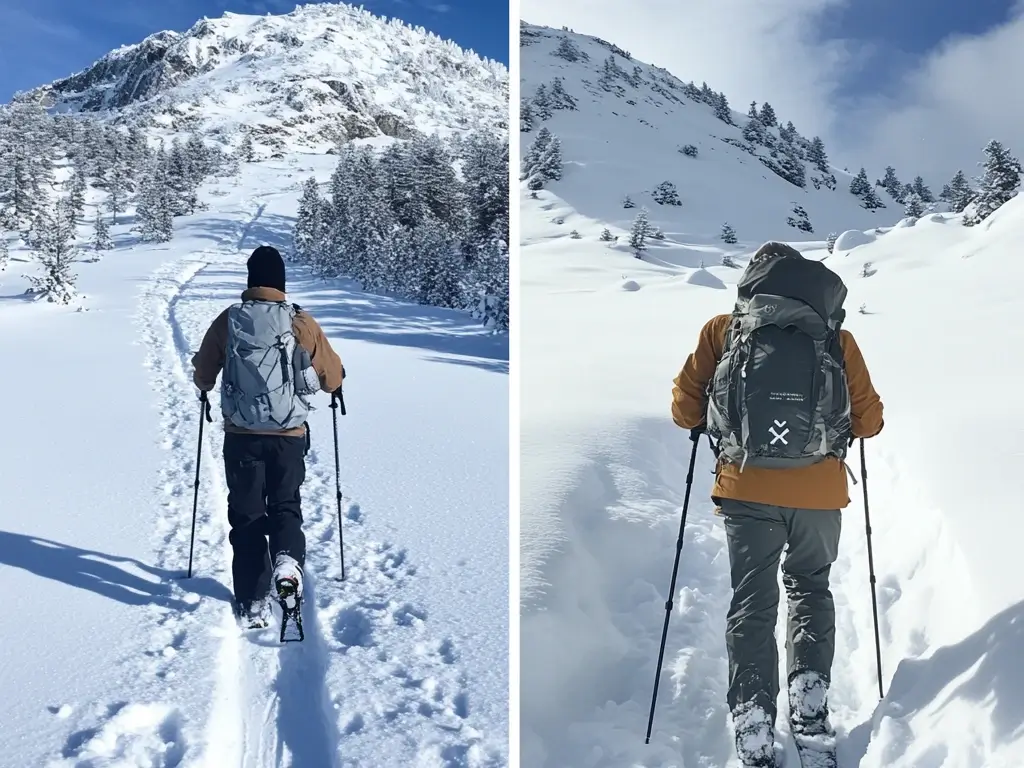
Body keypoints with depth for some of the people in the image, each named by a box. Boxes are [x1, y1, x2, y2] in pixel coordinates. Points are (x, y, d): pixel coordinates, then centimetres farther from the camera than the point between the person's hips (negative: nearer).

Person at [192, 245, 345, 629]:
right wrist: (336, 383, 27)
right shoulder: (302, 323, -6)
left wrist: (205, 389, 33)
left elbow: (202, 373, 10)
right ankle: (287, 559, -15)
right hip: (289, 436, 0)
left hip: (241, 436, 1)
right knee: (285, 506, 16)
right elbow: (333, 377, 3)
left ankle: (252, 604, 10)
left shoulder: (228, 321, -3)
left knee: (246, 515, 11)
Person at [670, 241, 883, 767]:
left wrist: (702, 425, 21)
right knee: (810, 587, 24)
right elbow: (869, 420, 5)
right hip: (819, 491, 1)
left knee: (752, 603, 8)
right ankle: (809, 705, 16)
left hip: (746, 489, -1)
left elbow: (685, 409, 0)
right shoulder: (837, 339, 3)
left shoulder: (722, 330, 2)